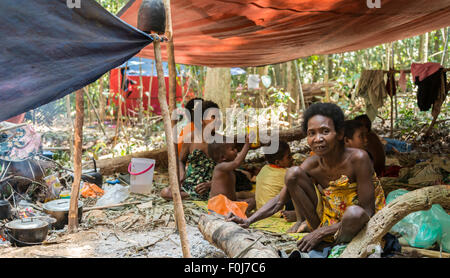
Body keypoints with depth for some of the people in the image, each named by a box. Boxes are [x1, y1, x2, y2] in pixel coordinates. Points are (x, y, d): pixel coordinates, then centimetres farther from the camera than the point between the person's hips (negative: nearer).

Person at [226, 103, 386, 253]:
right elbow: (279, 201, -5)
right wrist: (248, 221, -20)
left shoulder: (358, 158, -23)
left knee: (354, 213, -42)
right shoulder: (312, 165, -10)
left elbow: (367, 211, -23)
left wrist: (323, 231, -24)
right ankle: (320, 241, -5)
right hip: (328, 223, 4)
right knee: (293, 173, -13)